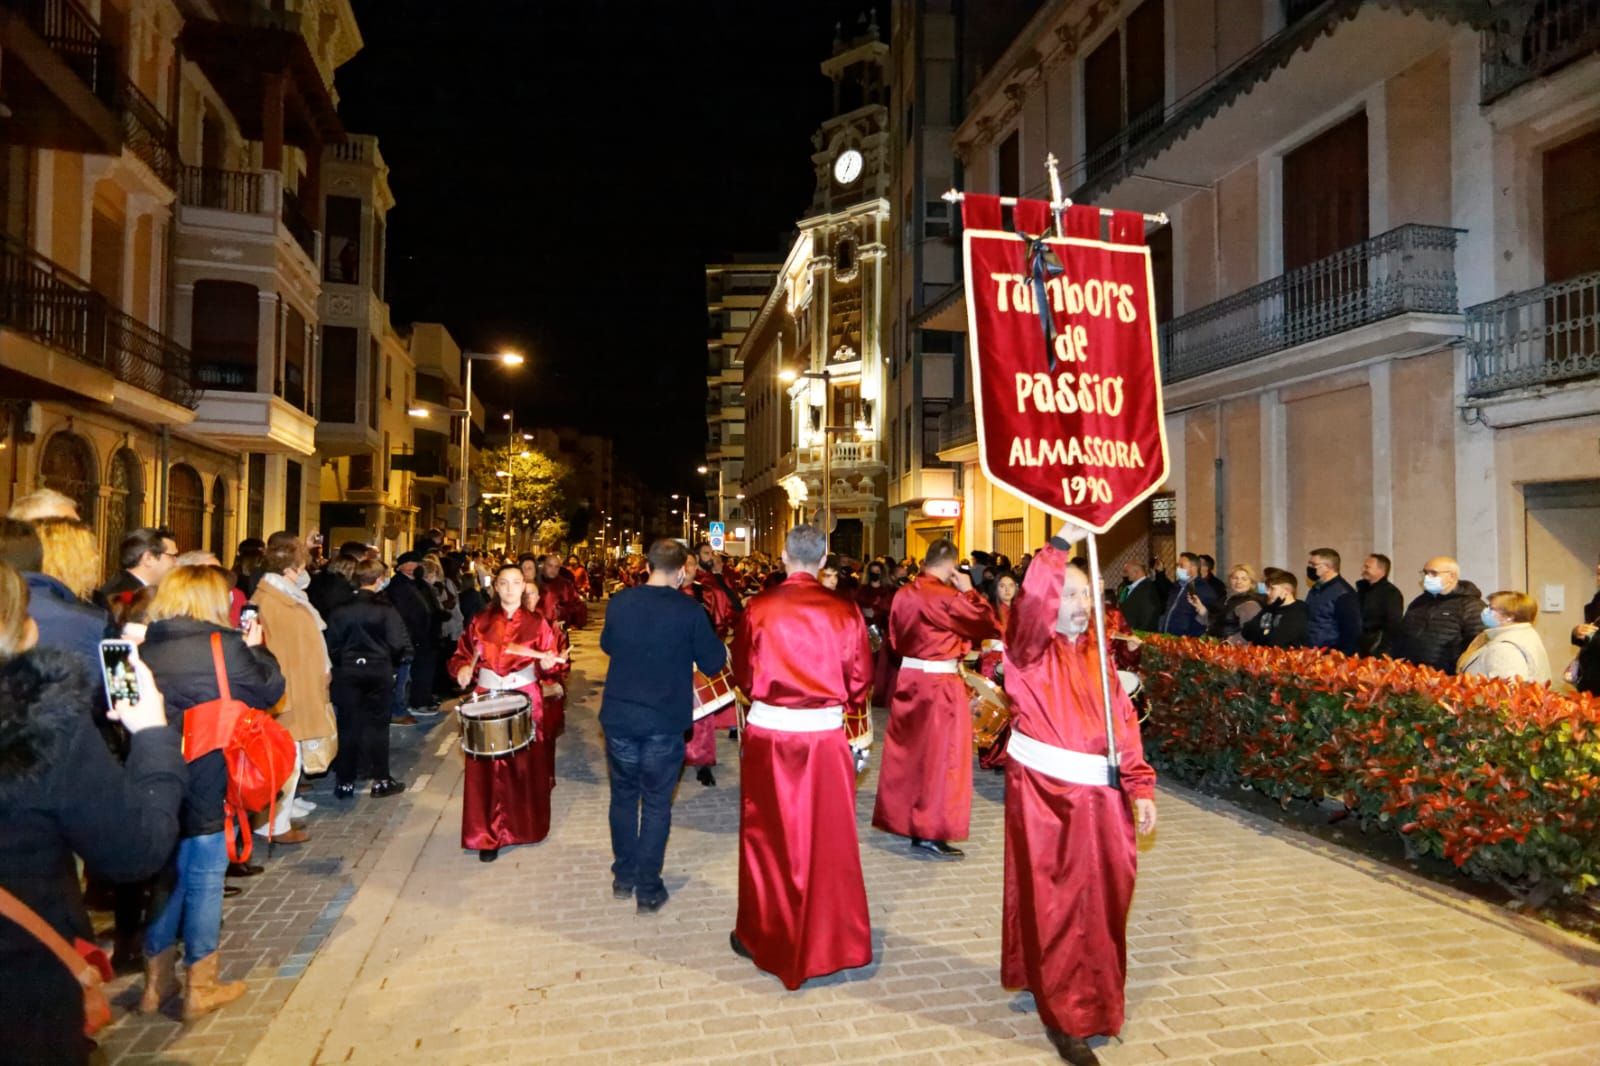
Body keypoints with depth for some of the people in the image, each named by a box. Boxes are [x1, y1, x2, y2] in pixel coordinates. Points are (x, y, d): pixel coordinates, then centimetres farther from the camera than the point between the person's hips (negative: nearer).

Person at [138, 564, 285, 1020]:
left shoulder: (145, 646, 2)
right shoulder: (223, 645, -13)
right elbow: (270, 689, -6)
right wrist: (256, 648, 7)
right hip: (204, 782, -5)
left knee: (164, 877, 18)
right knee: (204, 880, 7)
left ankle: (157, 982, 28)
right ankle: (200, 986, 18)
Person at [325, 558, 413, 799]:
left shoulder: (341, 609, -3)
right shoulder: (386, 609, -11)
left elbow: (332, 644, -1)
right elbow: (398, 644, -13)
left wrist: (340, 663, 15)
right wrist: (393, 663, 6)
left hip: (347, 672, 2)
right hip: (379, 672, -2)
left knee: (348, 726, 9)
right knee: (378, 725, 8)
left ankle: (345, 782, 13)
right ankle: (381, 780, 13)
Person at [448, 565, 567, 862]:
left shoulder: (537, 623, 1)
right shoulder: (480, 622, 4)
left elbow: (549, 664, -1)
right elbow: (461, 655, 8)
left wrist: (548, 662, -23)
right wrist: (462, 669, -14)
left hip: (526, 701, 0)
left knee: (526, 766, 6)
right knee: (488, 768, 1)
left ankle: (526, 825, 24)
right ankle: (488, 835, 11)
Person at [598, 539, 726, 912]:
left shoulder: (619, 602, -4)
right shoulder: (690, 611, -14)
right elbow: (713, 664, -7)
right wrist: (719, 647, 13)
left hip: (618, 716, 3)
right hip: (665, 721, -3)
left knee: (623, 796, 19)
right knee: (656, 803, 10)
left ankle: (623, 877, 31)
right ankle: (648, 889, 18)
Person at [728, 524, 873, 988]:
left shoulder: (759, 608, -9)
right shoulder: (843, 611, -8)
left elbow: (742, 672, 1)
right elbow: (859, 677, -2)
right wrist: (855, 722, 17)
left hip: (768, 733, 0)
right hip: (826, 734, 1)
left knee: (768, 836, 15)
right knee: (827, 839, 14)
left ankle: (762, 935, 30)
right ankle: (828, 939, 27)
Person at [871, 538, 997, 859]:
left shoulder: (904, 594, 3)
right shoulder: (948, 597, -18)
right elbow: (988, 625, -11)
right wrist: (969, 591, -3)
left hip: (908, 677, 7)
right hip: (939, 683, -7)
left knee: (908, 751, 18)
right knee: (938, 755, 1)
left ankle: (901, 816, 31)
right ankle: (929, 834, 5)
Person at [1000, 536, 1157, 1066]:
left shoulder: (1097, 655, 9)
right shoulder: (1030, 651, -8)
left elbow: (1123, 722, 8)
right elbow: (1031, 604, -30)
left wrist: (1140, 787, 1)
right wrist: (1060, 546, -33)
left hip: (1097, 794, 6)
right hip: (1044, 792, -5)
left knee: (1098, 899, 16)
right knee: (1053, 903, 3)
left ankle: (1092, 995, 39)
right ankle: (1064, 1014, 18)